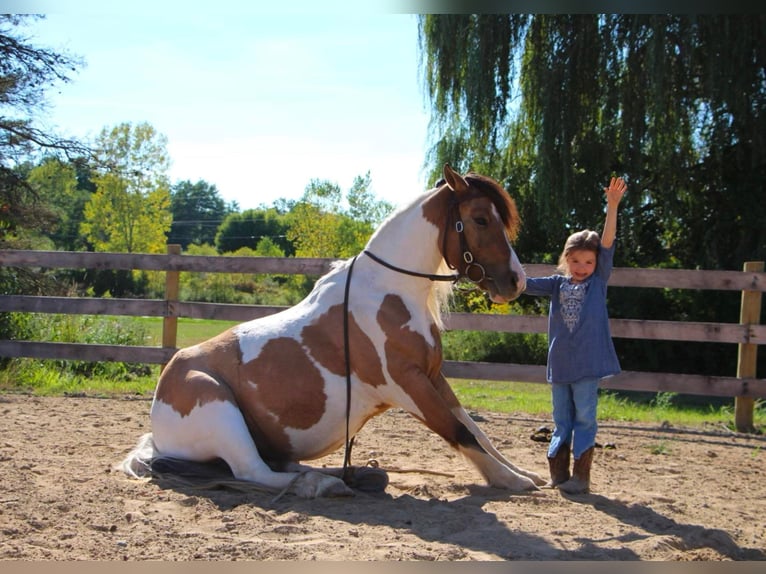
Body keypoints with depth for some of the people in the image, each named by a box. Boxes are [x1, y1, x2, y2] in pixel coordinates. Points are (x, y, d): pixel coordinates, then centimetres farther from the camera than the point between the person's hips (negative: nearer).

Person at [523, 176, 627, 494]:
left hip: (587, 363, -4)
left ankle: (581, 476, 3)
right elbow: (527, 284, 6)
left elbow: (608, 243, -10)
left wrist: (612, 206, -20)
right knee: (561, 420, 11)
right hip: (559, 363, 4)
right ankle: (558, 473, 18)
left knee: (584, 418, -1)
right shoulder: (557, 284, 8)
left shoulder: (598, 281, 0)